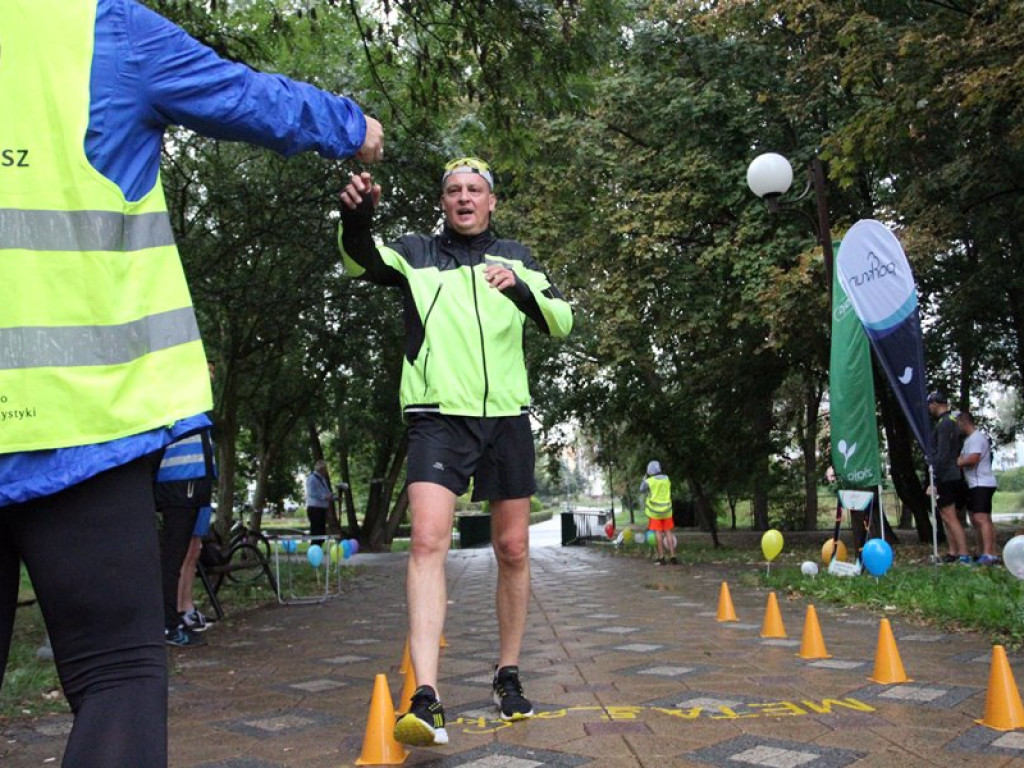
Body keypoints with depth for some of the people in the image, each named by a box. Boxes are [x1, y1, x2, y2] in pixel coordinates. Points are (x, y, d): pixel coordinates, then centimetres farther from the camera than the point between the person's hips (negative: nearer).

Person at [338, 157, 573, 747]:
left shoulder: (516, 257, 13)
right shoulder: (417, 253, 8)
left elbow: (562, 323, 3)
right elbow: (362, 259, -12)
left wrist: (522, 289, -17)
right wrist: (357, 218, -33)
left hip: (506, 417, 3)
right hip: (437, 416, -2)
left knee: (513, 550, 7)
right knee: (428, 539, -19)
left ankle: (508, 675, 26)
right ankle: (426, 699, -21)